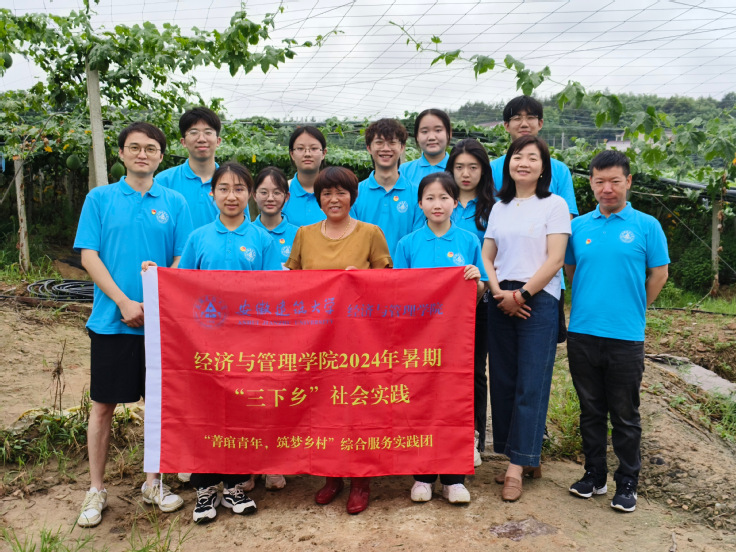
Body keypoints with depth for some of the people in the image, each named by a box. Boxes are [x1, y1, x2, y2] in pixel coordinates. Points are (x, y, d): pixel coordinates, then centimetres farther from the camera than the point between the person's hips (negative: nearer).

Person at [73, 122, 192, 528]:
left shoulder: (174, 203, 5)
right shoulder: (100, 198, 3)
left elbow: (182, 262, 3)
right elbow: (89, 256, -3)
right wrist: (125, 303, -12)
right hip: (112, 320, -1)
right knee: (103, 404, 6)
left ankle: (153, 482, 26)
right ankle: (96, 490, 21)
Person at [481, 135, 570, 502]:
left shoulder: (554, 205, 2)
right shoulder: (500, 208, 16)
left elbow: (554, 260, -7)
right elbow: (487, 256, 12)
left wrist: (521, 294, -11)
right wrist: (499, 292, -5)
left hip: (538, 301, -5)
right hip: (501, 302, 5)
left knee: (530, 384, -5)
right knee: (503, 381, 5)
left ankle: (517, 466, 1)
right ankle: (527, 458, 18)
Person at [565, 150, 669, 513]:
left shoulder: (646, 226, -1)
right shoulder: (579, 226, 6)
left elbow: (659, 274, 4)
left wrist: (631, 309, 6)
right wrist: (588, 304, 11)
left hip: (626, 336, -3)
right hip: (582, 333, 3)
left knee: (625, 415, 7)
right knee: (590, 410, 14)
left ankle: (627, 483, 21)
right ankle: (594, 475, 28)